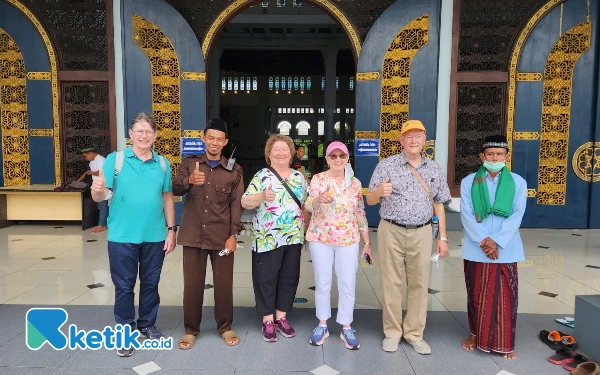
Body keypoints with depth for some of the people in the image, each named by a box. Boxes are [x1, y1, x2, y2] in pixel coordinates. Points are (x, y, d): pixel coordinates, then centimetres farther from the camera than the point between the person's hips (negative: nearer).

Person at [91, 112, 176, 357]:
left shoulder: (162, 164, 3)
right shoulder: (115, 159, -5)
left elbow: (167, 198, 7)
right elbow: (99, 196, -9)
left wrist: (171, 230, 3)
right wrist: (98, 190, -33)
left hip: (155, 237, 3)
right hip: (122, 237, -2)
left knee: (151, 283, 15)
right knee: (124, 286, 8)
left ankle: (147, 325, 33)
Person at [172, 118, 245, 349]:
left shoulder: (234, 170, 4)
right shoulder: (189, 163, 7)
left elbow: (237, 204, 0)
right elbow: (174, 189, -6)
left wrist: (234, 234, -9)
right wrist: (189, 180, -27)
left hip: (222, 236, 0)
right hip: (193, 235, 1)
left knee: (224, 283, 6)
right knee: (192, 284, 7)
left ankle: (225, 328, 25)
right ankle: (191, 329, 24)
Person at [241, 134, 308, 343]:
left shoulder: (299, 177, 9)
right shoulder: (261, 176, -5)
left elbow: (305, 205, 14)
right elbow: (245, 202, -14)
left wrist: (305, 231, 8)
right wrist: (262, 196, -32)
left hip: (293, 238, 5)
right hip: (268, 239, -4)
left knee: (289, 278, 11)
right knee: (267, 279, 4)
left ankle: (281, 317, 26)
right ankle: (267, 320, 18)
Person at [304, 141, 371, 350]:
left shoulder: (355, 183, 4)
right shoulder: (318, 179, -4)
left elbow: (360, 213, 8)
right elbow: (309, 206, -17)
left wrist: (367, 242, 7)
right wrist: (320, 199, -41)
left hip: (348, 240, 2)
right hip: (320, 239, -2)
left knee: (348, 284, 5)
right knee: (322, 283, 8)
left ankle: (346, 328, 21)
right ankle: (322, 325, 25)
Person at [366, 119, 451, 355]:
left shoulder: (434, 169, 7)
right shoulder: (386, 165, -3)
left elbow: (438, 204, 12)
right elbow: (370, 201, -3)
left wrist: (443, 236, 8)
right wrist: (379, 191, -26)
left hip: (421, 233, 3)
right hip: (391, 232, -2)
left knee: (419, 284, 8)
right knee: (392, 283, 6)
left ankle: (414, 333, 23)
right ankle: (392, 332, 21)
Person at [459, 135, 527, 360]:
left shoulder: (518, 182, 3)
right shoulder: (468, 182, 2)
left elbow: (517, 215, -5)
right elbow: (466, 215, -5)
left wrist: (497, 241, -15)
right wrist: (483, 240, -15)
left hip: (506, 249, 0)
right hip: (476, 249, 0)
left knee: (505, 296, 5)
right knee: (477, 294, 10)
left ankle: (505, 343, 19)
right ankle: (476, 335, 28)